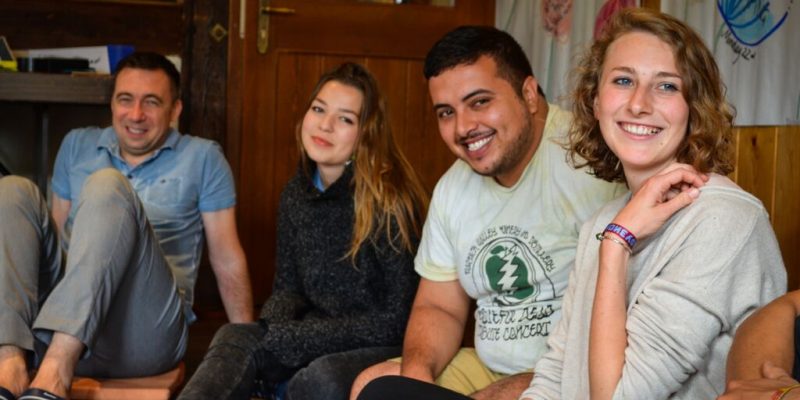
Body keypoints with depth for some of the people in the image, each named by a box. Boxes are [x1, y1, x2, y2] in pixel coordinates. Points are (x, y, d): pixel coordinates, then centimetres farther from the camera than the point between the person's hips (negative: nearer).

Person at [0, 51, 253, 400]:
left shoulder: (202, 158, 12)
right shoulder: (77, 146, 22)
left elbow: (227, 259, 9)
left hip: (145, 329, -3)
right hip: (59, 323, 4)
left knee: (107, 186, -24)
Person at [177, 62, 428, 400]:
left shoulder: (389, 200, -15)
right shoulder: (296, 193, 4)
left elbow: (395, 321, -15)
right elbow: (288, 287, 10)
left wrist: (281, 340, -18)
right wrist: (272, 330, -16)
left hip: (383, 349, -5)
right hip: (317, 338, 5)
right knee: (234, 338, -22)